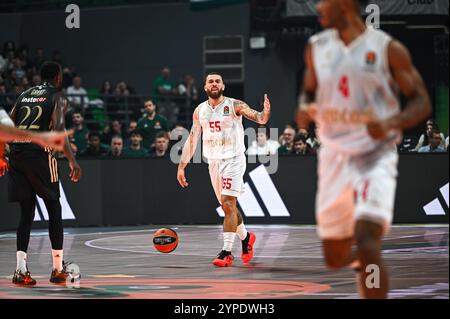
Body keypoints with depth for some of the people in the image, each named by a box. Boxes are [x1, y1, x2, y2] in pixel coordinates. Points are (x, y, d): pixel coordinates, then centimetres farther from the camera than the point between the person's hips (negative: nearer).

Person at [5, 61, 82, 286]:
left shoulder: (25, 95, 21)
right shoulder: (57, 98, 4)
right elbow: (58, 129, -13)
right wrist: (72, 161, -19)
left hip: (16, 155, 5)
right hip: (39, 154, -5)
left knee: (27, 212, 10)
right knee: (54, 210, 8)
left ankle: (21, 270, -2)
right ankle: (58, 269, 9)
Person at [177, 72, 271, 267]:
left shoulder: (234, 106, -8)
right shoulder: (200, 111, 7)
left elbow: (259, 118, -18)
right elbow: (192, 140, 11)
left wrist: (265, 113, -42)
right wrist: (181, 166, 7)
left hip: (233, 160, -6)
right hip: (213, 162, 6)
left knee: (228, 204, -15)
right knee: (227, 206, 15)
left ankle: (227, 252, -16)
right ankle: (246, 237, 38)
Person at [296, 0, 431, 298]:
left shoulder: (387, 49, -7)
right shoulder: (317, 47, 5)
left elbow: (422, 102, -3)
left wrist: (391, 123, -22)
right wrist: (304, 109, -6)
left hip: (375, 158, -5)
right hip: (334, 158, 5)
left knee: (367, 246, -22)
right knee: (335, 258, 10)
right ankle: (368, 261, 45)